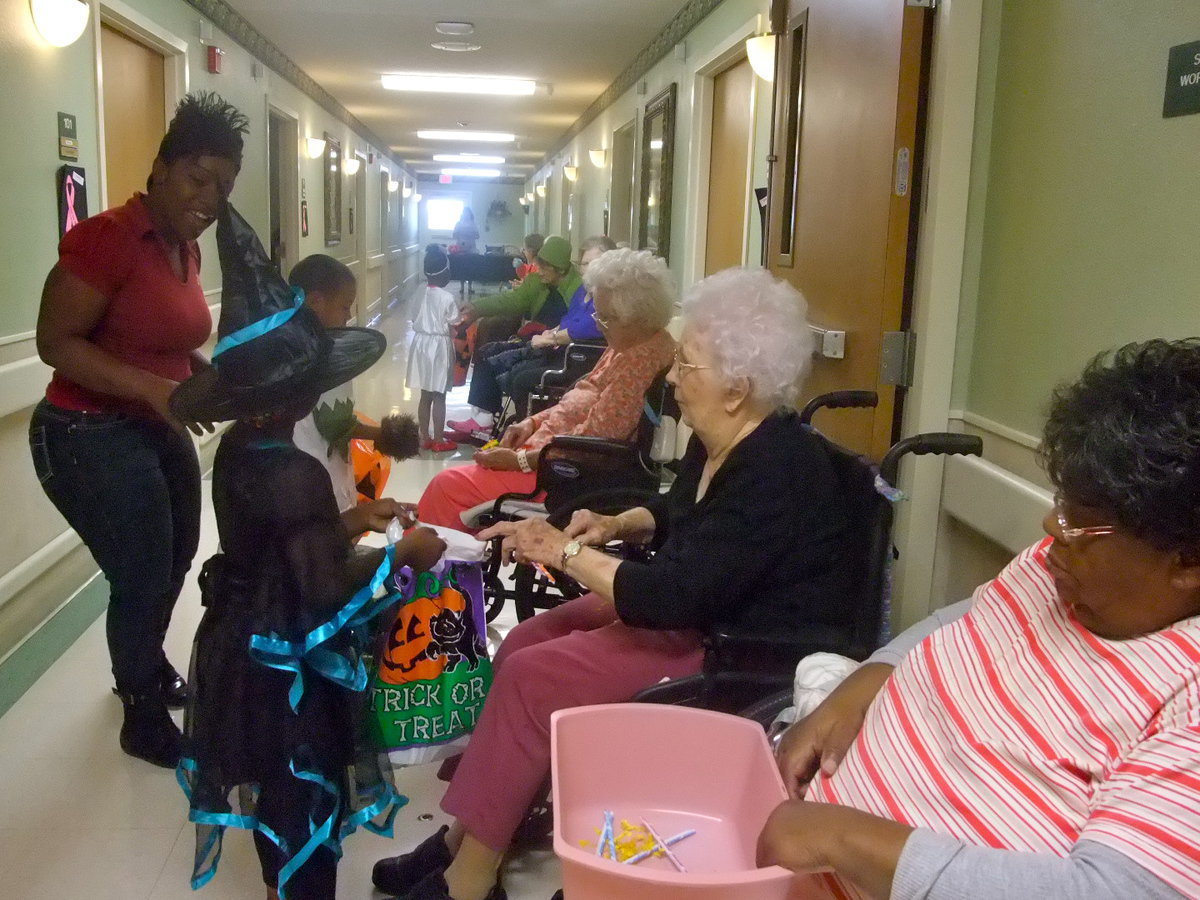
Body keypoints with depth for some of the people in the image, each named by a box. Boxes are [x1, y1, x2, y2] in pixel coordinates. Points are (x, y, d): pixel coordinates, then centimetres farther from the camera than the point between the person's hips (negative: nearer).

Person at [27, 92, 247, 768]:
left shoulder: (186, 249, 5)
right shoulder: (106, 237, -20)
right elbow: (56, 343, -22)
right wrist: (153, 388, -31)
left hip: (160, 430, 9)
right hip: (91, 437, -9)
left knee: (176, 561, 20)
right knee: (143, 577, 0)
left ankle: (149, 672, 45)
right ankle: (145, 724, 22)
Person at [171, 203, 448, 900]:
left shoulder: (237, 448, 0)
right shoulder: (297, 473, -28)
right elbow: (328, 590, -27)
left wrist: (349, 521, 8)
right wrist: (403, 553, -16)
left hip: (244, 648, 9)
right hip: (285, 666, -9)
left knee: (276, 792, 27)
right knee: (306, 801, 8)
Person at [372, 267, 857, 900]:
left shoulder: (776, 475, -28)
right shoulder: (720, 443, 1)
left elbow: (672, 598, -32)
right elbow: (678, 513, 22)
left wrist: (566, 552, -21)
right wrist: (617, 526, 2)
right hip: (688, 605, 10)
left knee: (533, 679, -15)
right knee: (523, 644, 2)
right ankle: (466, 836, 8)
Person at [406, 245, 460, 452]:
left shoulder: (420, 295, 3)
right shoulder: (448, 298, -14)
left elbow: (415, 322, 8)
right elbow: (453, 328, -13)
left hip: (421, 344, 6)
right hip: (439, 346, -6)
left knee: (425, 395, 13)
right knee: (439, 397, 2)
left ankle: (425, 438, 20)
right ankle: (438, 441, 8)